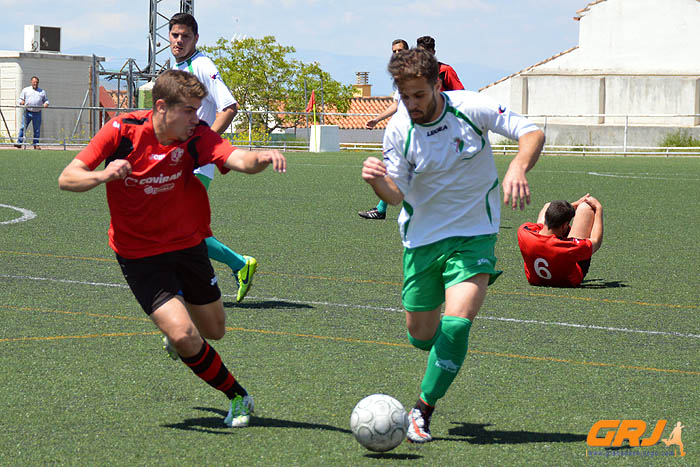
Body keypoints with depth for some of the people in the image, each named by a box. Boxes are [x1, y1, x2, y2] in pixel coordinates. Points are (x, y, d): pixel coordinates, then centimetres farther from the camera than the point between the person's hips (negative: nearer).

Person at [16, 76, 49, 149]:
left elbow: (46, 100, 20)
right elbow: (20, 99, 11)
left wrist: (46, 103, -3)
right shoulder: (25, 90, 13)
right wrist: (21, 102, -12)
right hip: (27, 112, -1)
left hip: (37, 113, 1)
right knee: (23, 127, -11)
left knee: (37, 130, 4)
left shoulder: (42, 92, 16)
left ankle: (36, 144, 12)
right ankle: (19, 143, -11)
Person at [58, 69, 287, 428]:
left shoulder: (195, 137, -16)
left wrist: (262, 157, -57)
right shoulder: (123, 130, -19)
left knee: (214, 331, 16)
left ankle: (173, 321, 52)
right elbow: (67, 179, -17)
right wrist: (102, 175, -38)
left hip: (188, 245, 3)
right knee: (184, 336, -17)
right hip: (140, 256, -3)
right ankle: (237, 396, 6)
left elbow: (240, 160, -34)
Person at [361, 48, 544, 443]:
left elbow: (532, 133, -10)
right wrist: (377, 181, -31)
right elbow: (396, 194, -7)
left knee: (456, 323, -21)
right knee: (421, 335, 9)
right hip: (423, 237, 2)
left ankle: (424, 410, -5)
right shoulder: (398, 130, -10)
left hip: (475, 233, -2)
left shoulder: (470, 108, -14)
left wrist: (518, 168, -31)